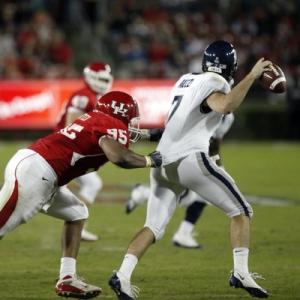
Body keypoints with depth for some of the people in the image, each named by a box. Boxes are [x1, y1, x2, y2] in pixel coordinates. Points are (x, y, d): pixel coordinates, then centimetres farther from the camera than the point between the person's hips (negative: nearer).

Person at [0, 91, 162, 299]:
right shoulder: (112, 126, -7)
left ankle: (67, 279, 16)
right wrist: (150, 161, -8)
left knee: (76, 214, 21)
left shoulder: (95, 120, 20)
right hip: (33, 174, -10)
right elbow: (119, 157, -24)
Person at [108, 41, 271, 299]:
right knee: (241, 210, 6)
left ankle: (123, 275, -11)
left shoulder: (185, 80, 21)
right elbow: (225, 106, -24)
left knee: (154, 227, 8)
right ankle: (241, 273, -7)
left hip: (163, 162, 7)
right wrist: (251, 76, -17)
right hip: (191, 158, -7)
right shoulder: (214, 84, -2)